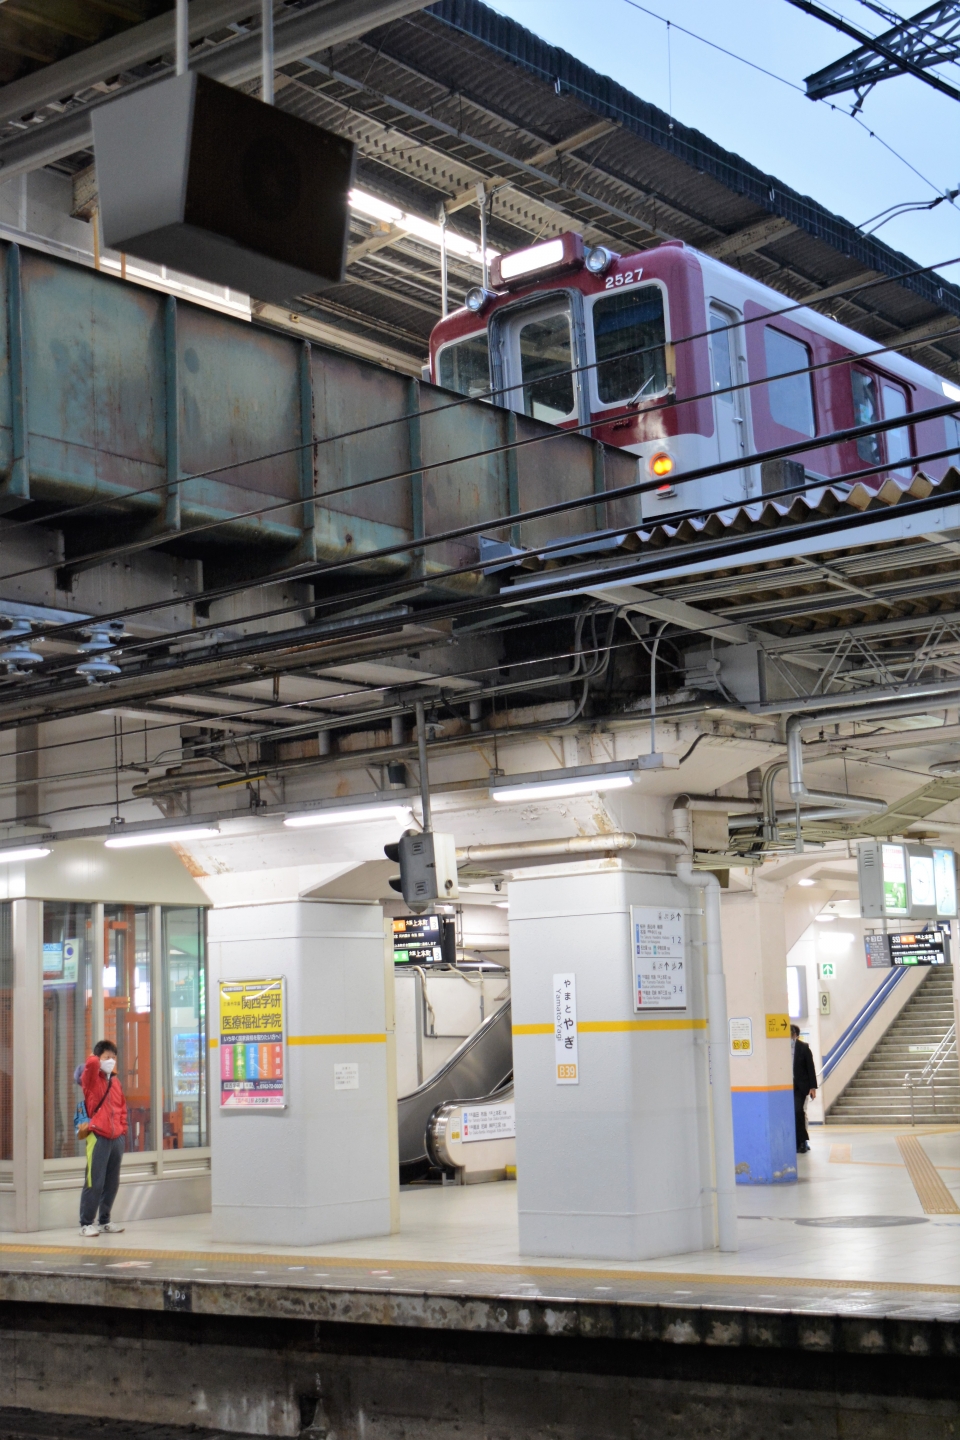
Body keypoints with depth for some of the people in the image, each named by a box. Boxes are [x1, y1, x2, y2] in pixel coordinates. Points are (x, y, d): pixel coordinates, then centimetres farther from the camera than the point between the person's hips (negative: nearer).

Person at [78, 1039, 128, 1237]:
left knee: (112, 1183, 11)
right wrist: (97, 1060, -3)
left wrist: (122, 1129, 14)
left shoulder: (115, 1081, 15)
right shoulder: (92, 1079, -4)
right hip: (98, 1137, -6)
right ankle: (87, 1223, 3)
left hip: (117, 1138, 6)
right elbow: (91, 1063, -25)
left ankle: (104, 1220, 22)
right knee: (94, 1183, -5)